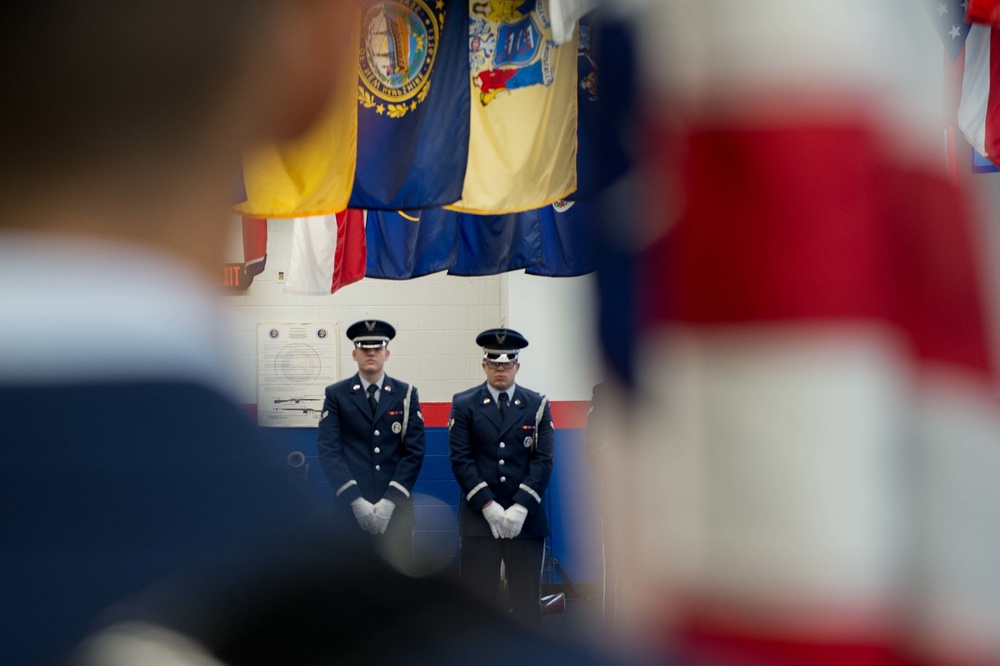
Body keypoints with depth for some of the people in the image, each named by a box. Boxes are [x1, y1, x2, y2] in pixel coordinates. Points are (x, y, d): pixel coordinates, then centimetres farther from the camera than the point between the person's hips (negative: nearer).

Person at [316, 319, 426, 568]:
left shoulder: (406, 394, 8)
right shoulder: (336, 395, 6)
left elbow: (414, 451, 2)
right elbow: (328, 450, -3)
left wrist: (390, 500, -10)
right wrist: (355, 500, -13)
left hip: (396, 507, 1)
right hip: (351, 506, -1)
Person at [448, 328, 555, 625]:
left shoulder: (537, 405, 8)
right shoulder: (464, 405, 6)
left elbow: (543, 460, 1)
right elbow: (461, 459, -2)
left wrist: (521, 508, -11)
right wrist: (488, 506, -12)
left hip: (526, 519, 1)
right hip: (479, 517, -1)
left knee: (527, 598, 4)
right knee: (477, 597, 0)